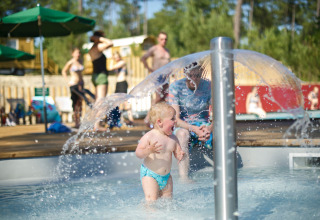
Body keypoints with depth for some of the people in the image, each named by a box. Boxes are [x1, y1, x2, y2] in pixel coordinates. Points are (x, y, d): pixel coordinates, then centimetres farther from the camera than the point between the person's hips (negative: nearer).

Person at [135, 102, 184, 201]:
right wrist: (149, 150, -35)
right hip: (150, 175, -6)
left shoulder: (173, 138, 3)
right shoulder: (149, 136, -14)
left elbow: (178, 153, 8)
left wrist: (180, 155, -16)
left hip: (166, 176, 6)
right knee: (151, 201, -14)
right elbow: (138, 153, -15)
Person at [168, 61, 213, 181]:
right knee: (183, 133, -38)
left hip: (203, 125, 2)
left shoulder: (208, 86, -6)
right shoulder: (176, 86, -12)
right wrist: (194, 129, -33)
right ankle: (183, 177, -43)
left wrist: (210, 128, -31)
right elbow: (175, 119, -15)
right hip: (182, 126, -2)